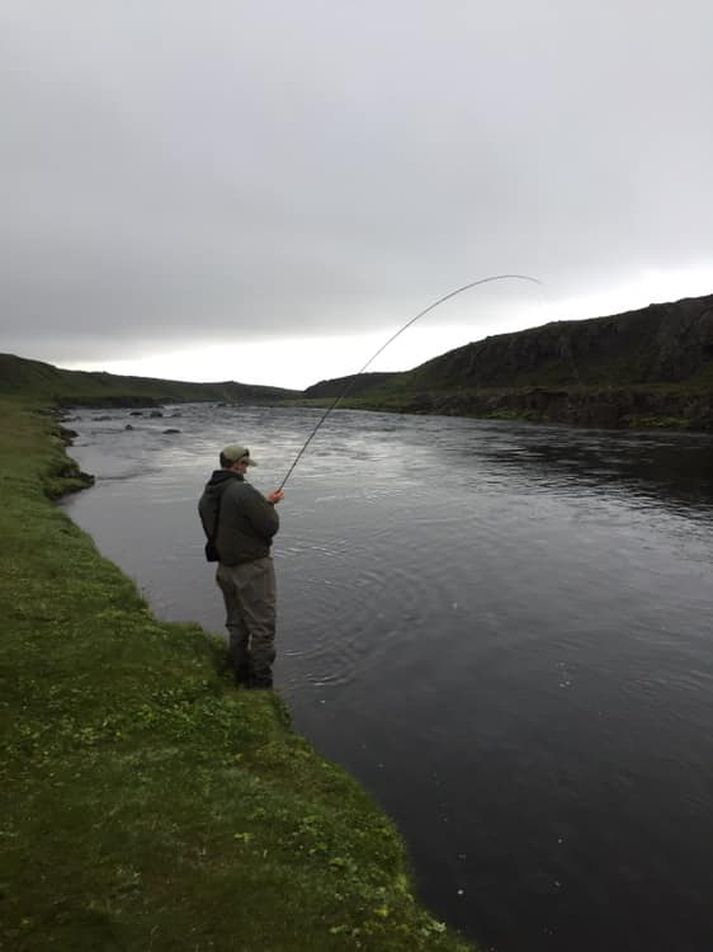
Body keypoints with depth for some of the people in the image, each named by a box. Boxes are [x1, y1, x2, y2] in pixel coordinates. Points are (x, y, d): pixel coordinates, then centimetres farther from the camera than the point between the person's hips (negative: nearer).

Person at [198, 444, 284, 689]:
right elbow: (270, 526, -19)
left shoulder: (206, 496, 4)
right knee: (262, 627, 3)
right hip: (252, 570, -8)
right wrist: (269, 507, 0)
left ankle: (242, 678, 34)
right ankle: (261, 684, 11)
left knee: (237, 625, 21)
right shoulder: (244, 492, -23)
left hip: (225, 569, 9)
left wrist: (264, 503, 12)